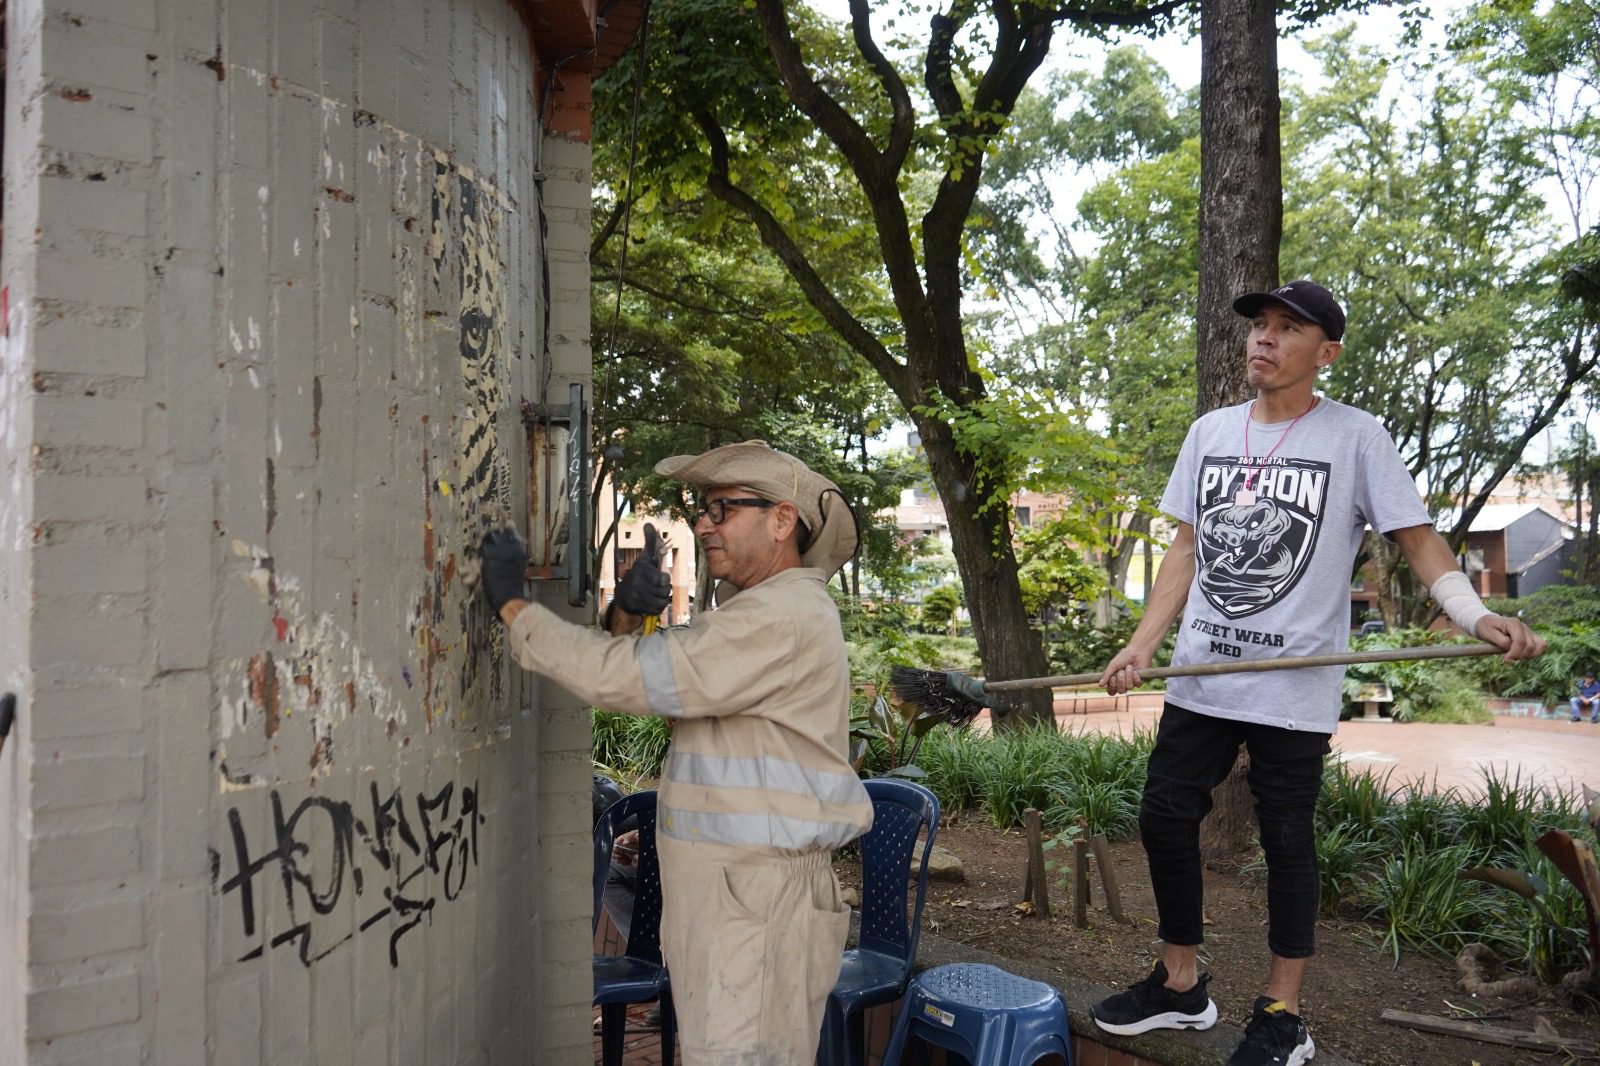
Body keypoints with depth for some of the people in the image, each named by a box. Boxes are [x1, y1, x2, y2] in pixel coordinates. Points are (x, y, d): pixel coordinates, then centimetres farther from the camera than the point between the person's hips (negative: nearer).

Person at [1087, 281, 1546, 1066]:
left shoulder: (1355, 437, -4)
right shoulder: (1209, 432, 10)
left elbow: (1417, 538, -5)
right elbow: (1187, 550, 12)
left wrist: (1477, 616, -23)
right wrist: (1141, 646, 3)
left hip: (1294, 690, -5)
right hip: (1200, 678, 5)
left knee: (1286, 840, 5)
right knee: (1164, 819, 8)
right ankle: (1181, 986, 26)